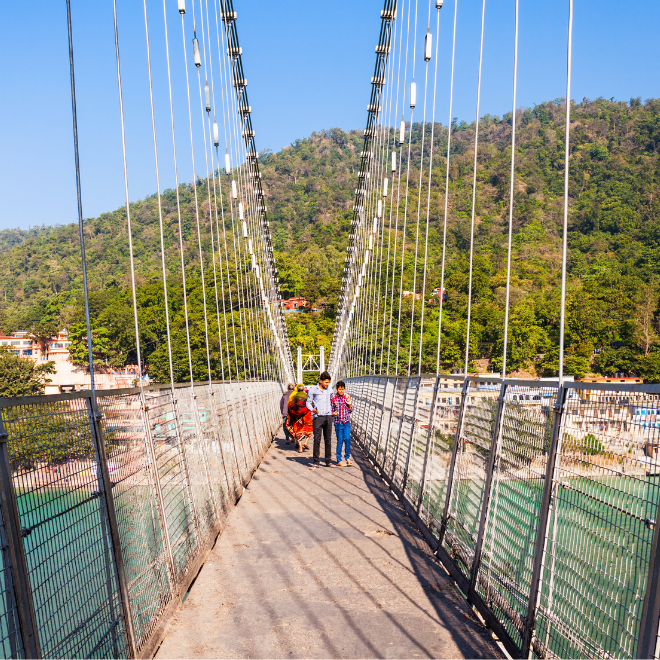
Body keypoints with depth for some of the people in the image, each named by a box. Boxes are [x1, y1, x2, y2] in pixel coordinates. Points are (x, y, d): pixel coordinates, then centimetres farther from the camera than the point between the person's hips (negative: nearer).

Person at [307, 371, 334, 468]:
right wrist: (313, 410, -12)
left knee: (328, 440, 7)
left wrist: (333, 410, 16)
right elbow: (308, 402, 5)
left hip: (328, 416, 3)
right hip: (318, 417, -3)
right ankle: (316, 462, 4)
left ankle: (328, 461, 15)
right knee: (317, 440, -3)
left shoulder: (329, 389, 9)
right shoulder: (313, 390, -2)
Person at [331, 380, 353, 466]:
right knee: (340, 441, 2)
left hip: (347, 422, 2)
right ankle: (339, 460, 12)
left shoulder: (347, 397, 4)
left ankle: (347, 457, 14)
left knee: (347, 439, -5)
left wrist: (349, 403, -7)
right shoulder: (333, 398, -4)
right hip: (338, 422, -2)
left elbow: (350, 410, 10)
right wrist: (333, 413, -21)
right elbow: (330, 411, -1)